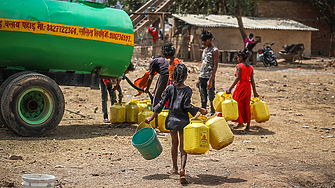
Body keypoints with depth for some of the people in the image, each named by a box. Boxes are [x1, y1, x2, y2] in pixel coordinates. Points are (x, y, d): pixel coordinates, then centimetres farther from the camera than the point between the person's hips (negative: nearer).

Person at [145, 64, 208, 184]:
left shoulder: (169, 88, 0)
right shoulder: (187, 90, -7)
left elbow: (161, 104, -3)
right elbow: (186, 106, -15)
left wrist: (151, 117, 1)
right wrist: (200, 110, -3)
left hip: (171, 119, 3)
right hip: (183, 121, -3)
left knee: (174, 143, 23)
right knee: (183, 146, 1)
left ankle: (175, 168, 34)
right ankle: (182, 168, -21)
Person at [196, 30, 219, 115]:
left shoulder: (214, 50, -7)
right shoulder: (205, 50, 17)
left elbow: (215, 66, -13)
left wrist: (210, 80, -20)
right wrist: (199, 79, 16)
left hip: (209, 77, -8)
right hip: (202, 77, 8)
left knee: (211, 98, -3)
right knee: (203, 99, 11)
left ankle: (213, 114, 1)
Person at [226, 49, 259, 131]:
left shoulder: (239, 66, -9)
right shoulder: (250, 67, 9)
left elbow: (237, 78, -17)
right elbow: (252, 80, 8)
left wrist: (230, 88, -18)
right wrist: (254, 92, 14)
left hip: (241, 86, -6)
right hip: (248, 87, 6)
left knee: (238, 105, 8)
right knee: (246, 106, 10)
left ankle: (241, 122, 6)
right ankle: (248, 125, 11)